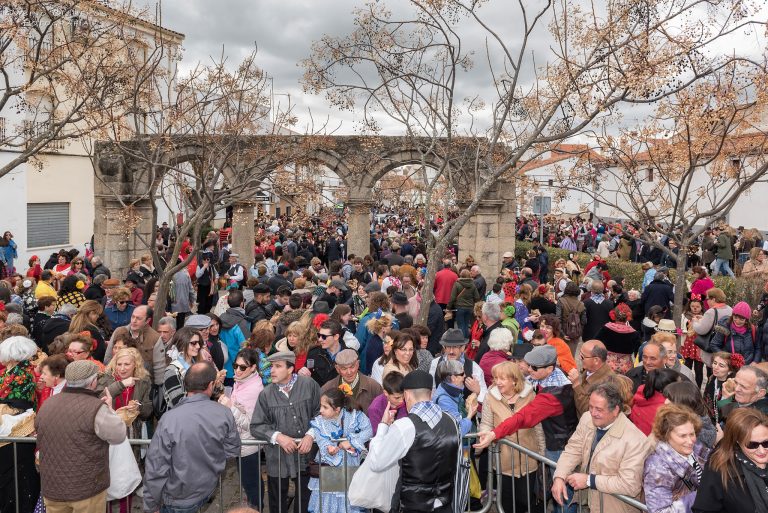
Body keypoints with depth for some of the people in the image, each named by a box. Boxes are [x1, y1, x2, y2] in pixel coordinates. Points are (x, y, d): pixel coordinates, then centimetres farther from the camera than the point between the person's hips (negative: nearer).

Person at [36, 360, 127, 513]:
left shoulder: (47, 404, 0)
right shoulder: (96, 408, -20)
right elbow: (119, 436, -10)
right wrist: (108, 408, 5)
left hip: (51, 486, 6)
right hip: (87, 488, -5)